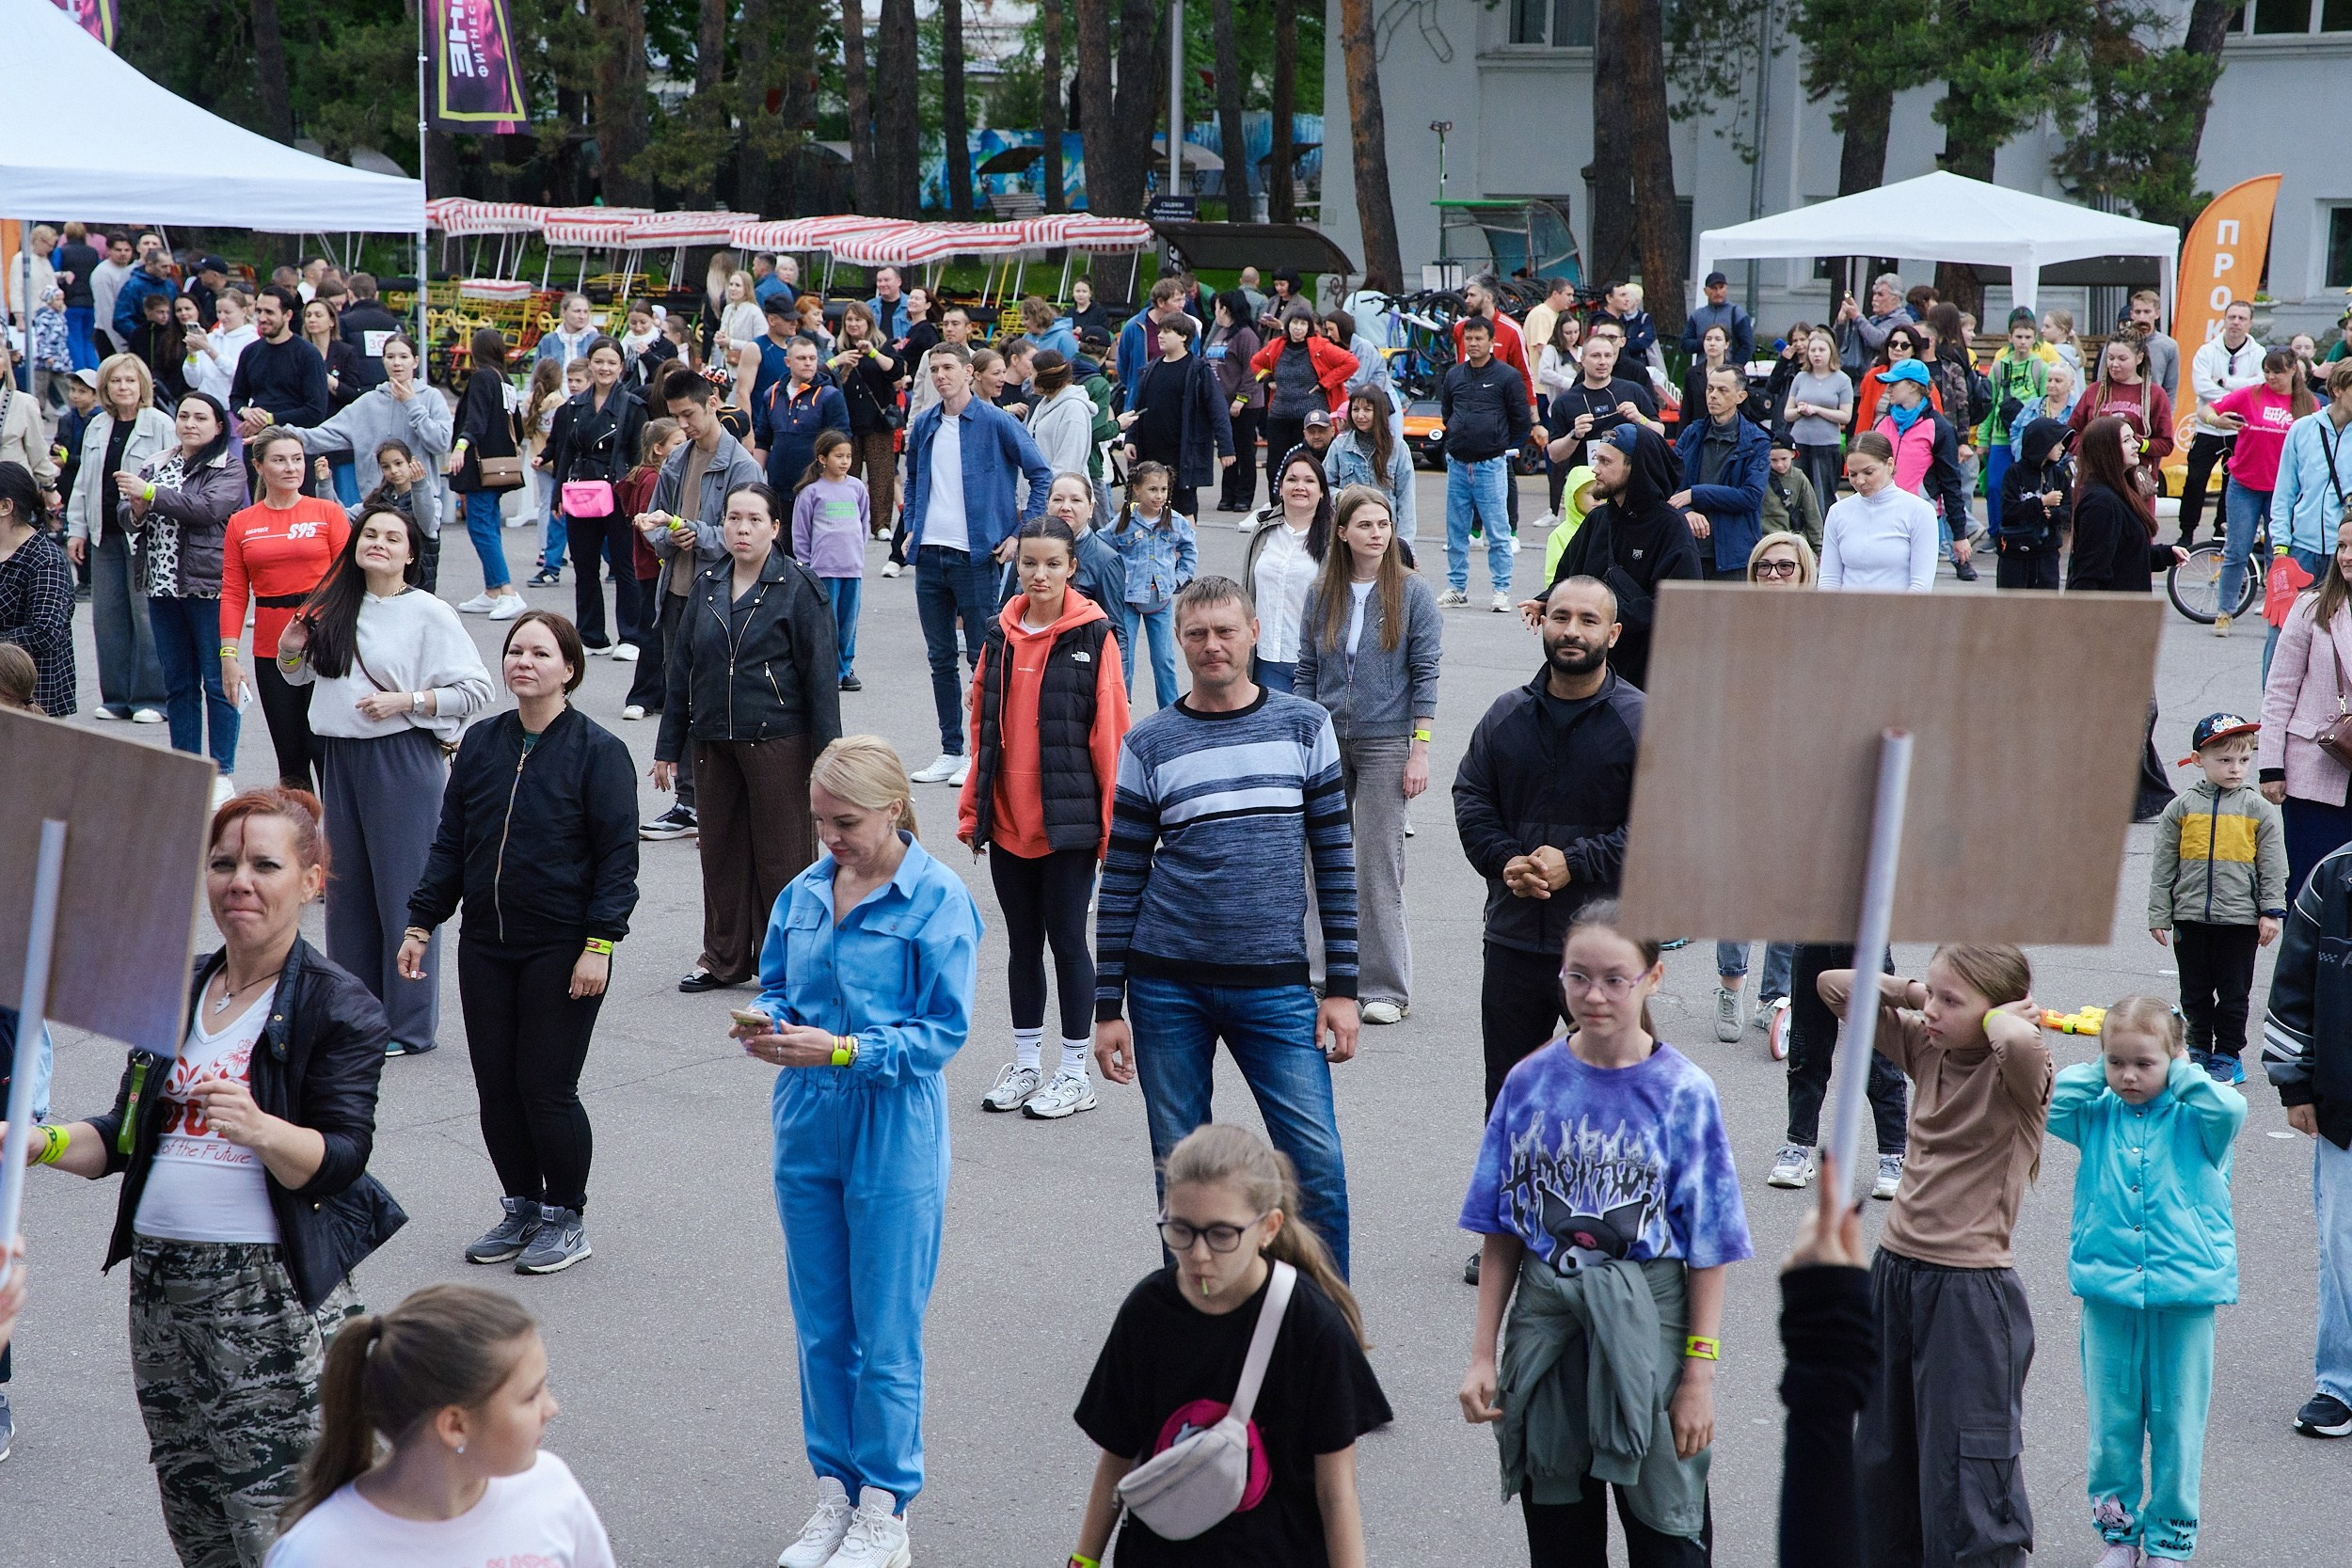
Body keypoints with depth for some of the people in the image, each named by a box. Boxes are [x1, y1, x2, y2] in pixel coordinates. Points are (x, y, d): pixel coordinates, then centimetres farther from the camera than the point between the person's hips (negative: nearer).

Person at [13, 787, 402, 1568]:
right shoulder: (177, 990, 14)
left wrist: (257, 1129, -34)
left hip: (275, 1296, -6)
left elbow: (341, 1158, -15)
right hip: (162, 1282, 7)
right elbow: (128, 1137, 18)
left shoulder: (337, 1006, -5)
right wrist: (41, 1142, 0)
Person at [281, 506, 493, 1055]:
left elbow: (476, 690, -10)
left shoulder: (429, 614, -7)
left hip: (402, 758, -6)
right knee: (347, 887, 12)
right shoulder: (334, 609, 10)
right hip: (341, 756, 6)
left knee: (402, 890, -3)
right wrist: (290, 651, 2)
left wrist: (407, 701, -17)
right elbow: (301, 675, 24)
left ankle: (410, 1025, 5)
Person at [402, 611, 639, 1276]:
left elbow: (618, 856, -8)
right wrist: (421, 922, 8)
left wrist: (599, 944, -15)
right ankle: (520, 1209, 24)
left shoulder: (597, 751, -7)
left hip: (561, 950, -5)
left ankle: (565, 1220, 13)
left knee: (547, 1087, -3)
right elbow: (449, 842, 13)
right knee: (495, 1085, 8)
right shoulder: (481, 743, 8)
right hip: (486, 946, 5)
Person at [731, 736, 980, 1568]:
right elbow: (777, 986, 16)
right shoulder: (804, 892, 6)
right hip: (807, 1129, 6)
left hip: (895, 1137, -5)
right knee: (820, 1328, 13)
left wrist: (842, 1051, -21)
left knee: (886, 1336, 1)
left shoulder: (938, 899, -11)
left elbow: (945, 1031, -13)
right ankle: (834, 1493, 26)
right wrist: (768, 1025, -7)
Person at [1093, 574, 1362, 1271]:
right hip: (1167, 985, 0)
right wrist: (1108, 1007, 3)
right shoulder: (1150, 745, 4)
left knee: (1317, 1163, -6)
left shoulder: (1305, 728, 5)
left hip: (1275, 984, 0)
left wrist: (1342, 986, 1)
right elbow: (1121, 880, 7)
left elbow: (1334, 861, 7)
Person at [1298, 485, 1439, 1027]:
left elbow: (1425, 674, -4)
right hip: (1327, 740, 4)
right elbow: (1307, 672, 10)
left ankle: (1385, 988, 3)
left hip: (1386, 740, -4)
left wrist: (1420, 750, -9)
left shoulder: (1412, 592, -4)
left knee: (1379, 864, -4)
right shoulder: (1321, 594, 5)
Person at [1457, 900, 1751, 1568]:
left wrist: (1699, 1375, -9)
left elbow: (1708, 1251, -6)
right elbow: (1500, 1233, 4)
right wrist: (1482, 1355, 2)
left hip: (1645, 1331, -2)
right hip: (1546, 1325, 3)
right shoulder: (1531, 1083, 0)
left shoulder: (1682, 1093, -7)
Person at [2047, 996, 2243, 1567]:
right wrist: (2095, 1075, -4)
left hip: (2183, 1292, -2)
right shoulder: (2096, 1115, 4)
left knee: (2177, 1422, 6)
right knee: (2110, 1420, 9)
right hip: (2107, 1291, 2)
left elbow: (2231, 1109, -22)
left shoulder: (2192, 1118, -3)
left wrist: (2181, 1075, -11)